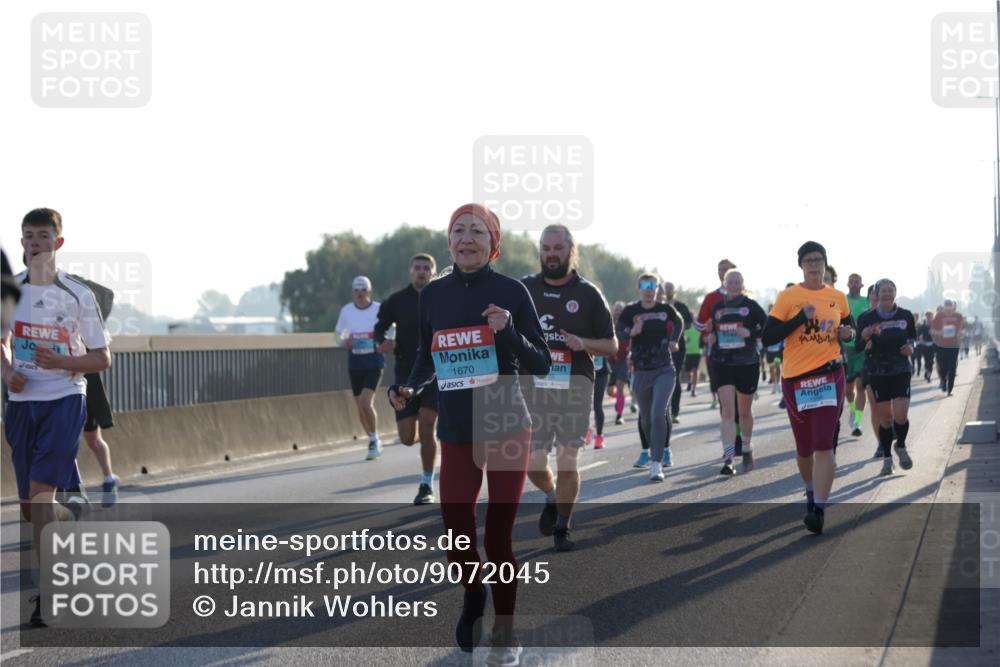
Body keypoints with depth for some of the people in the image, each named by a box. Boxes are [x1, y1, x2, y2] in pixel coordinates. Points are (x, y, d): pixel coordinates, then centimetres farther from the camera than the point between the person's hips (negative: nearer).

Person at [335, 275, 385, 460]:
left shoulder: (379, 310, -3)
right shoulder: (346, 310, 5)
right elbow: (339, 334, 15)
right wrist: (345, 342, -7)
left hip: (374, 363, -4)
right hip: (354, 364, 4)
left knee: (366, 403, -18)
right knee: (360, 407, 8)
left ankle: (375, 440, -3)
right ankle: (373, 441, 24)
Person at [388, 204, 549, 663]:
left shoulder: (511, 291, -6)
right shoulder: (433, 294, 2)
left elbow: (541, 365, -4)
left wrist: (508, 332, -21)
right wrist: (409, 389, -6)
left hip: (507, 429, -2)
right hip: (456, 433, 2)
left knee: (499, 537, 0)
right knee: (457, 538, -2)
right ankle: (473, 594, 33)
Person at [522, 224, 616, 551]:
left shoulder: (588, 294, 2)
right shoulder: (524, 289, 6)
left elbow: (611, 344, 5)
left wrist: (583, 343, -14)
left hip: (575, 390, -1)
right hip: (534, 389, 1)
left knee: (568, 462, -3)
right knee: (533, 463, -2)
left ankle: (562, 528, 13)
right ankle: (552, 498, 31)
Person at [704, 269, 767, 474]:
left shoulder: (751, 306, -1)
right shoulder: (717, 308, 8)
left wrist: (750, 333, -16)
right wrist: (711, 337, 0)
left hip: (747, 364, -1)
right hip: (722, 363, 1)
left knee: (745, 411, 13)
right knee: (727, 410, -11)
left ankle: (747, 448, 37)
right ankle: (728, 459, -17)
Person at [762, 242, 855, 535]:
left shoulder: (838, 297, 8)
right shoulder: (788, 297, -1)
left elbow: (849, 325, 25)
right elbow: (767, 336, -7)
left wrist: (848, 333, 1)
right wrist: (801, 318, -15)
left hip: (829, 375, 0)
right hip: (795, 378, 0)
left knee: (824, 444, -13)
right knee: (804, 446, 12)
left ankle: (819, 509, -16)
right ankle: (811, 491, 40)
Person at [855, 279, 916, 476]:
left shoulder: (905, 316, 0)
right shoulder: (867, 318, -5)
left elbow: (913, 337, 16)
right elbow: (857, 347, -1)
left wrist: (911, 346, -6)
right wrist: (864, 337, -22)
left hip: (901, 371, 1)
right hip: (878, 372, -1)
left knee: (900, 415, -10)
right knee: (885, 417, 1)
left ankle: (901, 447, 20)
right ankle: (887, 458, 18)